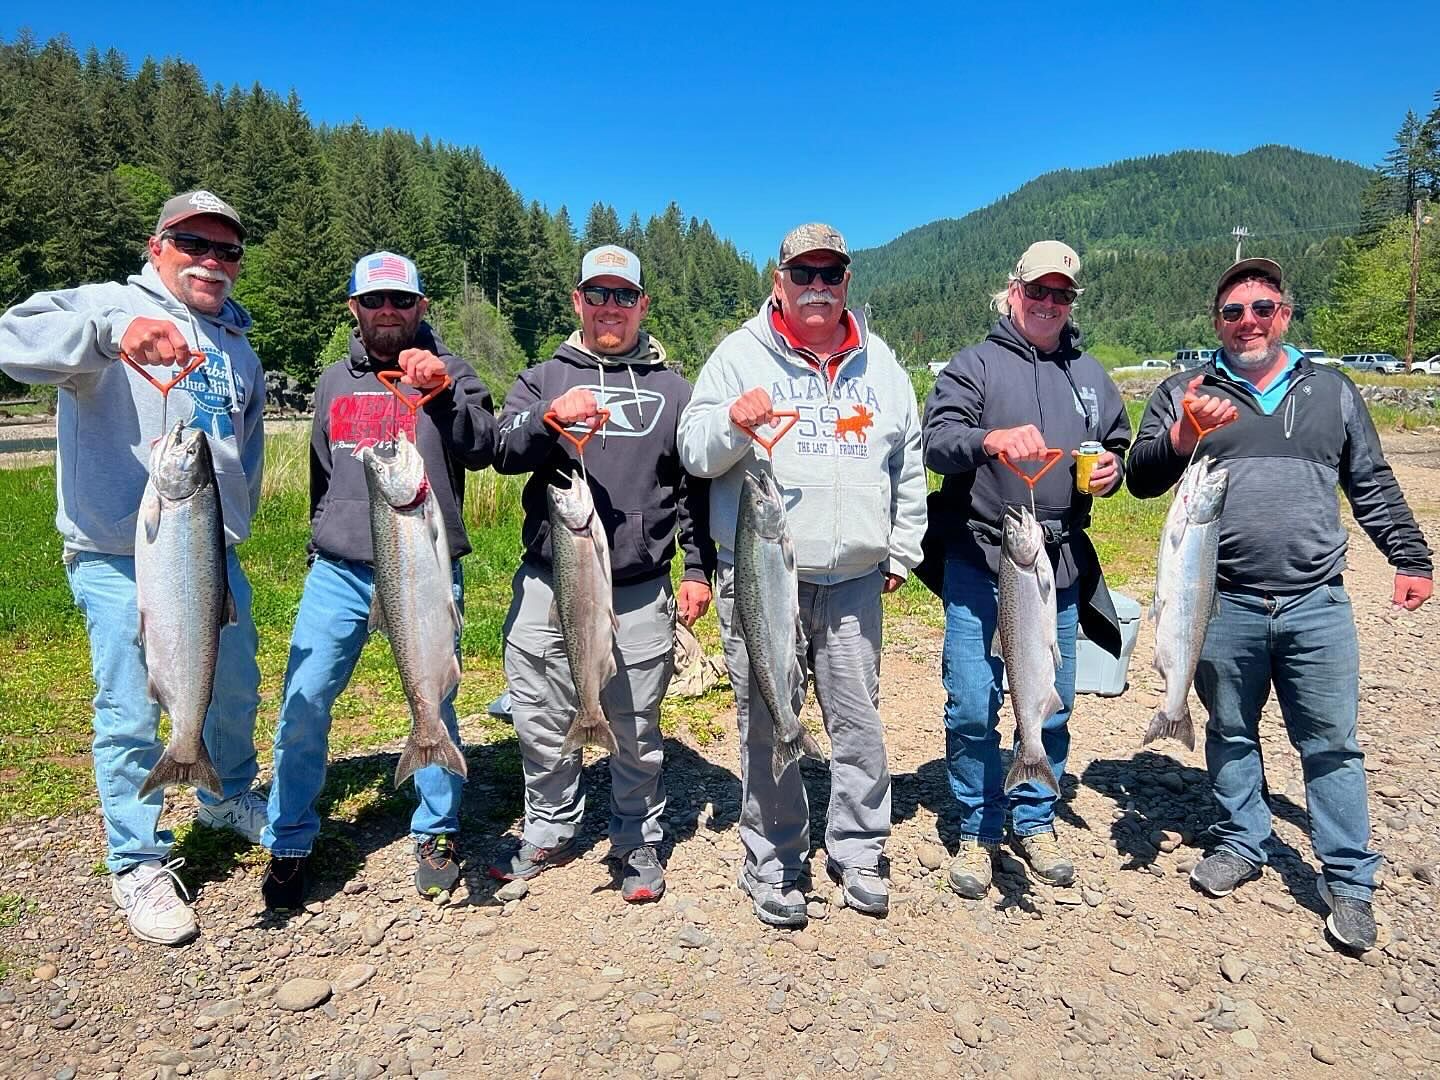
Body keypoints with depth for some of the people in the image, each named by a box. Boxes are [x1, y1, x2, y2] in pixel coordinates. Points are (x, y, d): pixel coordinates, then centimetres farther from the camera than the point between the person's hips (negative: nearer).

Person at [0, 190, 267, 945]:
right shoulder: (110, 306, -5)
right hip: (118, 558, -6)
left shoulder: (240, 351, 15)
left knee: (235, 691, 17)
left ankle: (228, 799, 41)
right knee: (130, 714, 0)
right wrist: (111, 332, -43)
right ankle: (138, 864, 16)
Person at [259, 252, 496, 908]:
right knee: (303, 703, -2)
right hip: (338, 572, 3)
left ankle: (437, 835, 23)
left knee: (432, 706, 4)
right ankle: (289, 844, 16)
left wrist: (444, 387, -22)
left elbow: (482, 450, -12)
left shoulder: (448, 372, 4)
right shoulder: (334, 382, 15)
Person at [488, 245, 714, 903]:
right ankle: (551, 831, 30)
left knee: (636, 729, 7)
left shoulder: (671, 387, 12)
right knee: (540, 721, 8)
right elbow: (503, 452, -3)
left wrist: (699, 568, 5)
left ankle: (638, 844, 26)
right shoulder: (543, 379, 11)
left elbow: (696, 485, 12)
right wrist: (551, 418, -22)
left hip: (640, 590, 0)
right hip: (547, 583, 1)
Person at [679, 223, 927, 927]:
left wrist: (902, 549, 14)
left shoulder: (879, 362, 14)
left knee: (859, 721, 9)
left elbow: (910, 465, 21)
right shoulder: (741, 354, 3)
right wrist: (732, 422, -22)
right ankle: (772, 864, 20)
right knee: (767, 724, 3)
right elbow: (693, 452, -1)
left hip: (854, 580, 3)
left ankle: (857, 853, 27)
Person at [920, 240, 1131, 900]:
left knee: (1051, 703, 11)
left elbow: (1118, 447, 24)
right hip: (978, 565, -4)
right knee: (971, 705, -3)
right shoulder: (974, 364, 2)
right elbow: (936, 441, -12)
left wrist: (1111, 470, 1)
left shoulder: (1090, 375, 16)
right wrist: (991, 438, -33)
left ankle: (1034, 821, 30)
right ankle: (978, 830, 16)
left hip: (1059, 566, 4)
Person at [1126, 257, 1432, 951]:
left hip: (1316, 603, 1)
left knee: (1331, 742, 4)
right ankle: (1241, 844, 30)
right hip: (1225, 605, -1)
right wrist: (1180, 440, -18)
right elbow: (1140, 479, 0)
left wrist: (1410, 558, 12)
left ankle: (1348, 883, 16)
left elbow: (1373, 486, 18)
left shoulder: (1332, 392, 14)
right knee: (1230, 733, 12)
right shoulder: (1183, 394, 6)